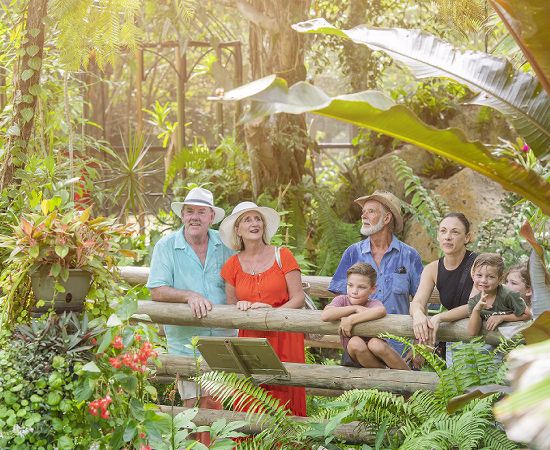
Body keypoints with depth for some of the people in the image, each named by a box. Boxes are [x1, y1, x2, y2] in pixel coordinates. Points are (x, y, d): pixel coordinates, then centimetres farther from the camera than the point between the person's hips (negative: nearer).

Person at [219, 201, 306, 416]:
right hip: (250, 339, 2)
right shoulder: (232, 266, 10)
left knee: (284, 400, -9)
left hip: (284, 339, -2)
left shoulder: (282, 256, 4)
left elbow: (298, 298, 1)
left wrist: (273, 311, -15)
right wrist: (240, 307, -6)